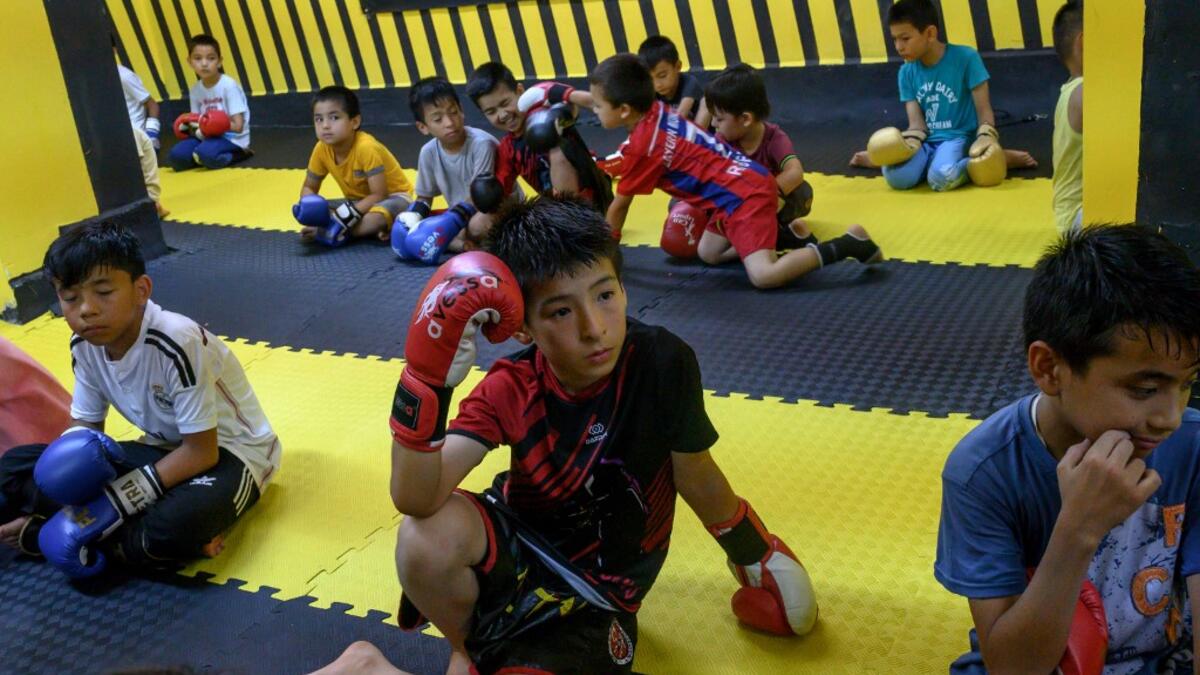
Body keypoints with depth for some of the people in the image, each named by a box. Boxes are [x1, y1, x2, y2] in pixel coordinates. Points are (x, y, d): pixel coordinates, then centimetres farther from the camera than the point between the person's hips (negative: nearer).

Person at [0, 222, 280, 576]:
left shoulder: (177, 343, -28)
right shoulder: (85, 346, -7)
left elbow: (202, 452, -24)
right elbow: (83, 426, 5)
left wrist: (116, 501, -28)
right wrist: (72, 459, -21)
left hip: (228, 451, -7)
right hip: (164, 449, 7)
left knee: (176, 524, -41)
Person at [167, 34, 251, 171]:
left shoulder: (229, 85, -14)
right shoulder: (195, 90, 6)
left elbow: (237, 126, -16)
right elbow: (196, 122, 7)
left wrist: (213, 124, -25)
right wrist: (192, 127, -15)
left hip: (231, 139, -6)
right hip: (207, 137, 6)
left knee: (205, 153, -34)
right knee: (176, 156, -14)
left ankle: (238, 154, -7)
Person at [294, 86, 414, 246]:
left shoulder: (366, 147, -30)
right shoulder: (321, 149, -12)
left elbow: (379, 195, -28)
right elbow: (309, 187, 0)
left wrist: (348, 215, -37)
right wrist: (309, 207, -23)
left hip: (392, 196, -7)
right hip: (361, 200, 7)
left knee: (377, 217, -41)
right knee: (313, 213, -13)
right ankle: (369, 229, -22)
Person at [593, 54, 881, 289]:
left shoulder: (644, 145, -16)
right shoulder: (653, 113, 7)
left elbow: (619, 205, -4)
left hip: (744, 195, -10)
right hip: (746, 184, 10)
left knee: (763, 276, -22)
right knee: (708, 254, 21)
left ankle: (848, 244, -14)